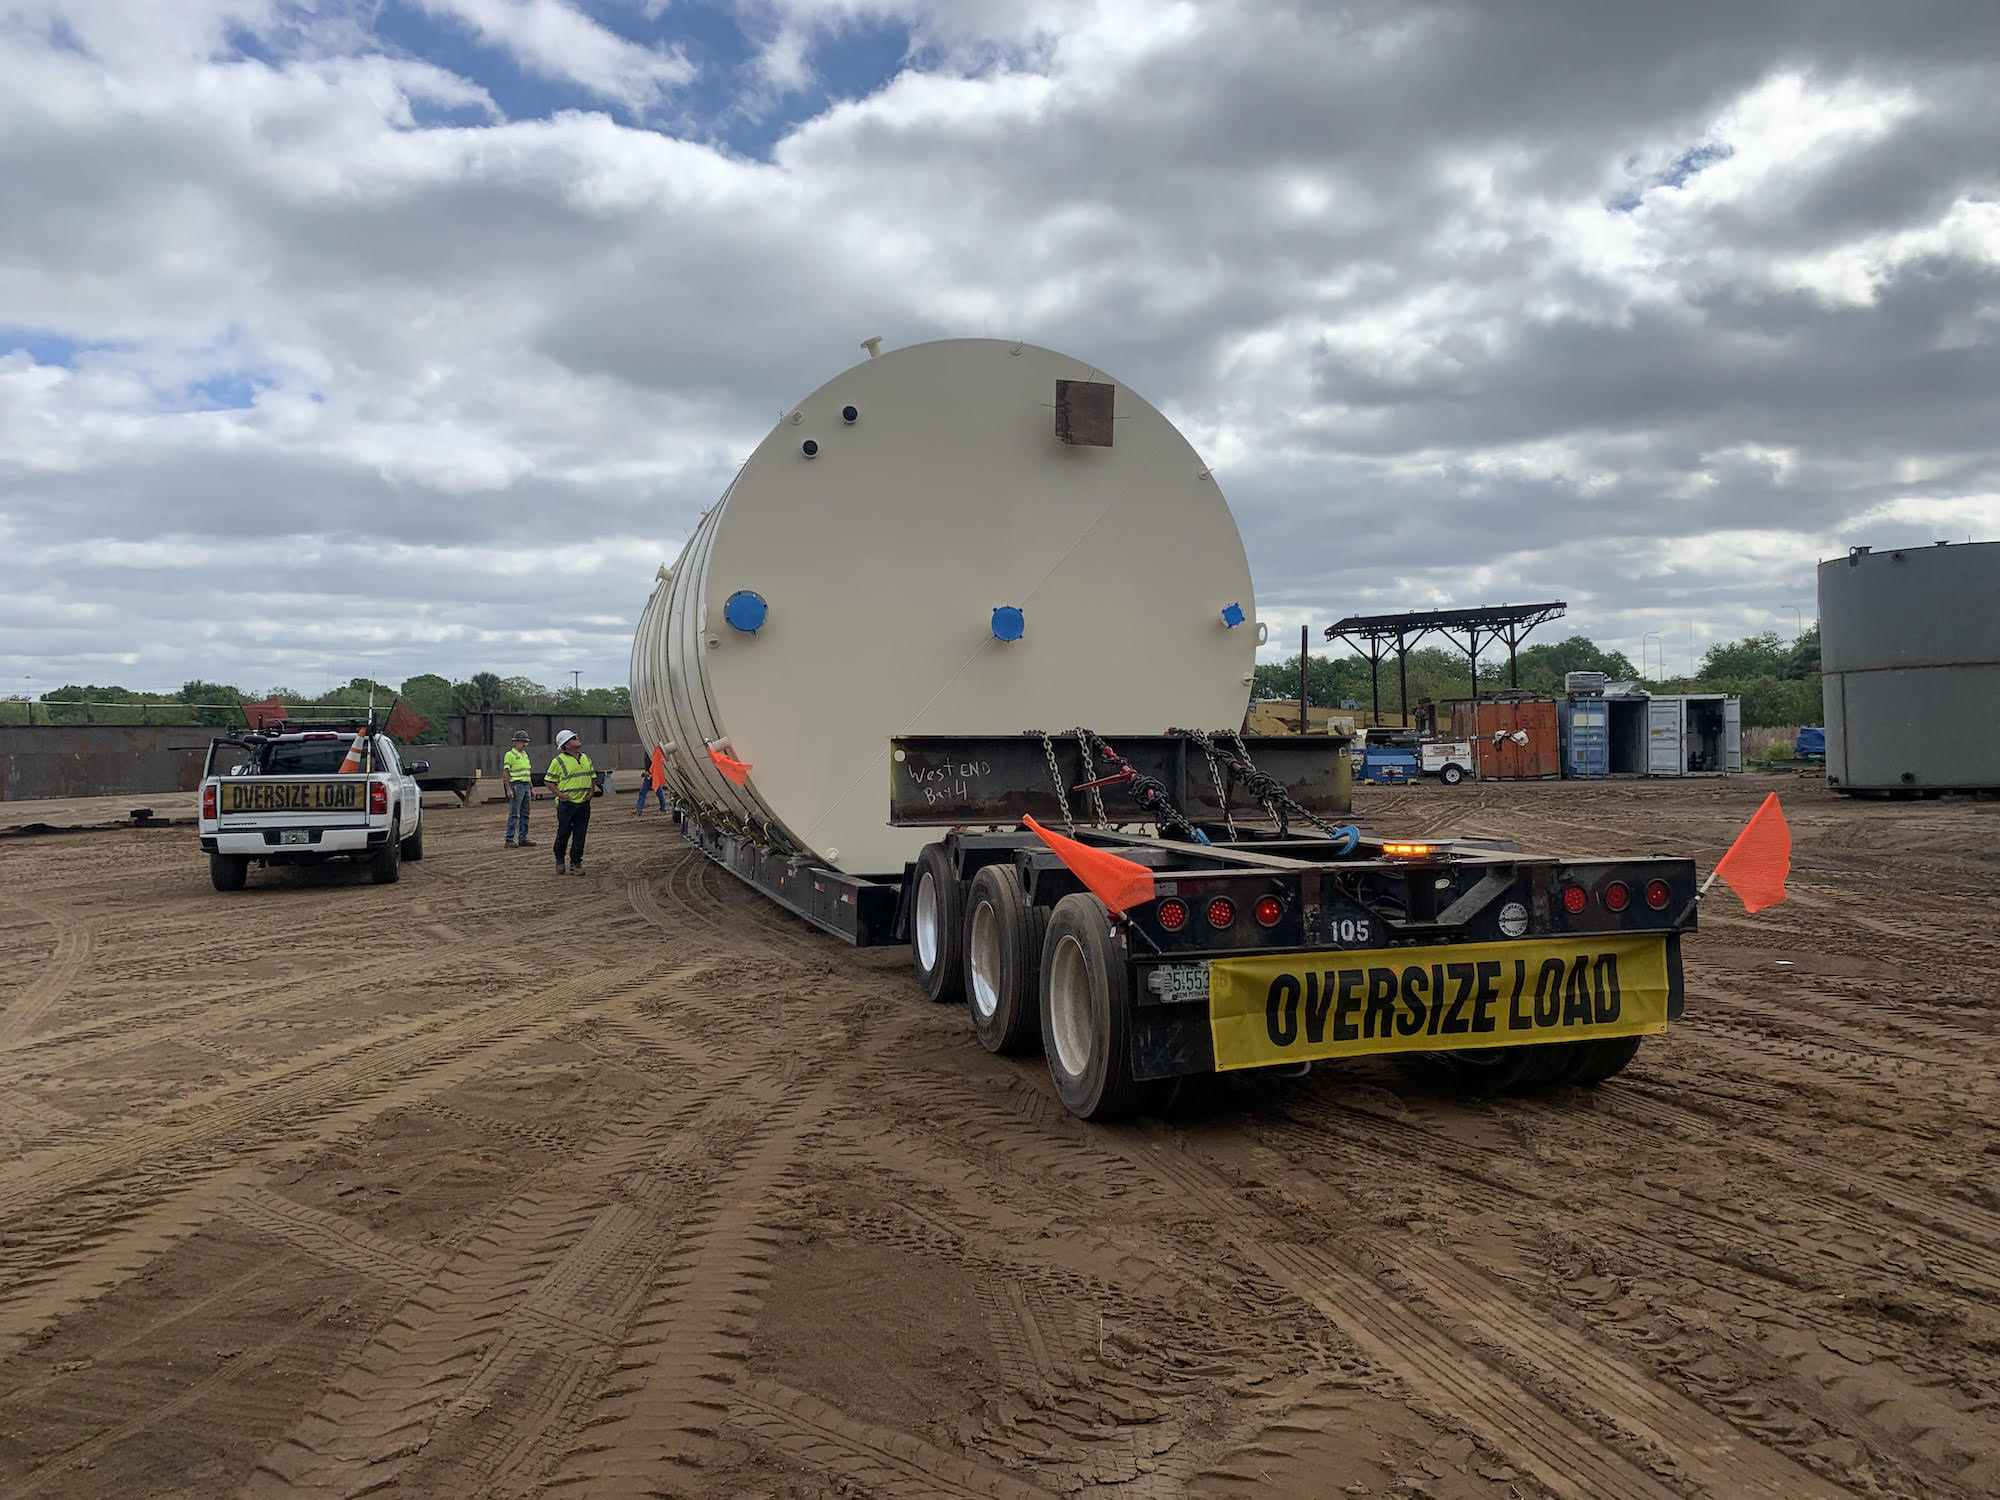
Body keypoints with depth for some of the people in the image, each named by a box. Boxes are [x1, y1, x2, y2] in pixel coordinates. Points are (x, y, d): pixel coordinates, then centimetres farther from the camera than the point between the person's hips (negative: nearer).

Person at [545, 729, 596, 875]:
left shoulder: (586, 758, 13)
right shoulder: (559, 761, -5)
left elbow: (593, 777, 22)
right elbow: (549, 781, -3)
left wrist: (591, 792, 8)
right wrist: (560, 794, -12)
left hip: (583, 803, 5)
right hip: (566, 803, -5)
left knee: (580, 835, 4)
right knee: (563, 833, 0)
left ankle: (576, 863, 11)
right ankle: (559, 860, 20)